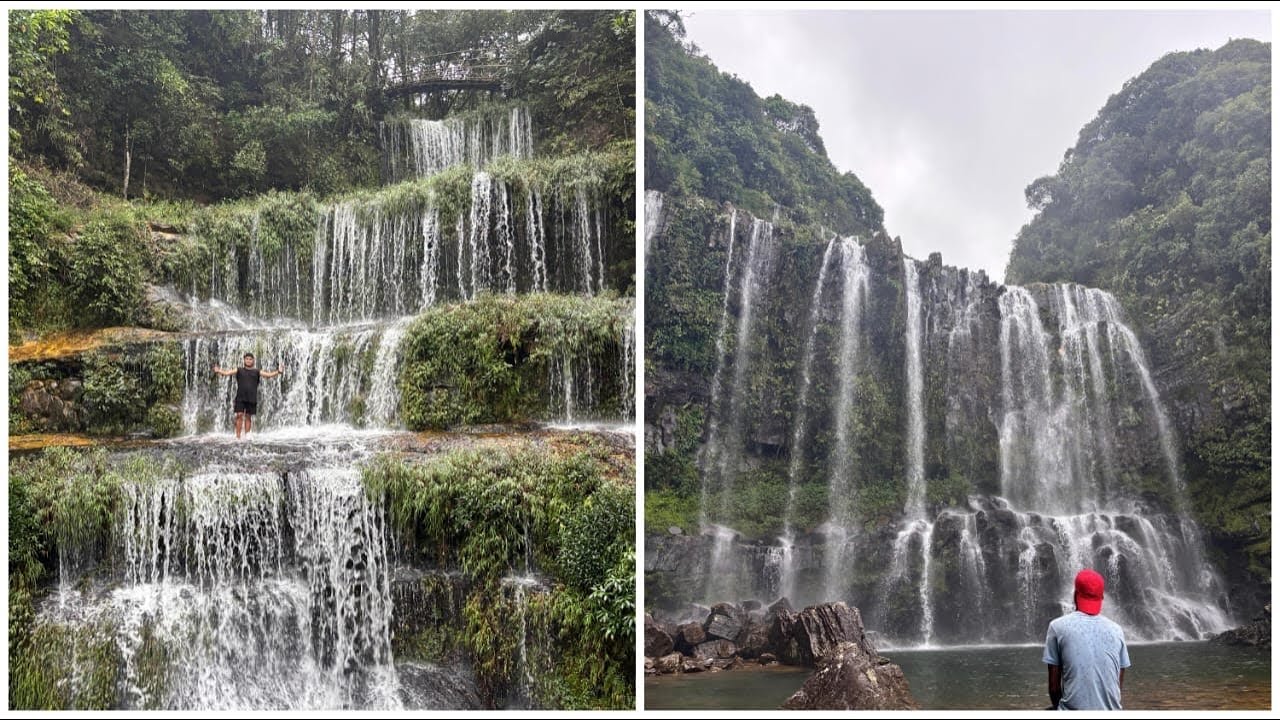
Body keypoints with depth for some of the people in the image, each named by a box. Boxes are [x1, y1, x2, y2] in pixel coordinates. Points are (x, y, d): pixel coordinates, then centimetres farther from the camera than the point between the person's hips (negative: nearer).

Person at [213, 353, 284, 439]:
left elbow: (269, 374, 2)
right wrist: (218, 371, -12)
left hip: (252, 398, 1)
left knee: (248, 417, 4)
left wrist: (278, 372, -13)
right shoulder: (239, 370, 11)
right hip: (240, 397, -1)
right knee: (239, 415, -7)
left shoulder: (256, 372, 10)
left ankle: (247, 435, 10)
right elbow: (226, 373, 5)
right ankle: (237, 436, -6)